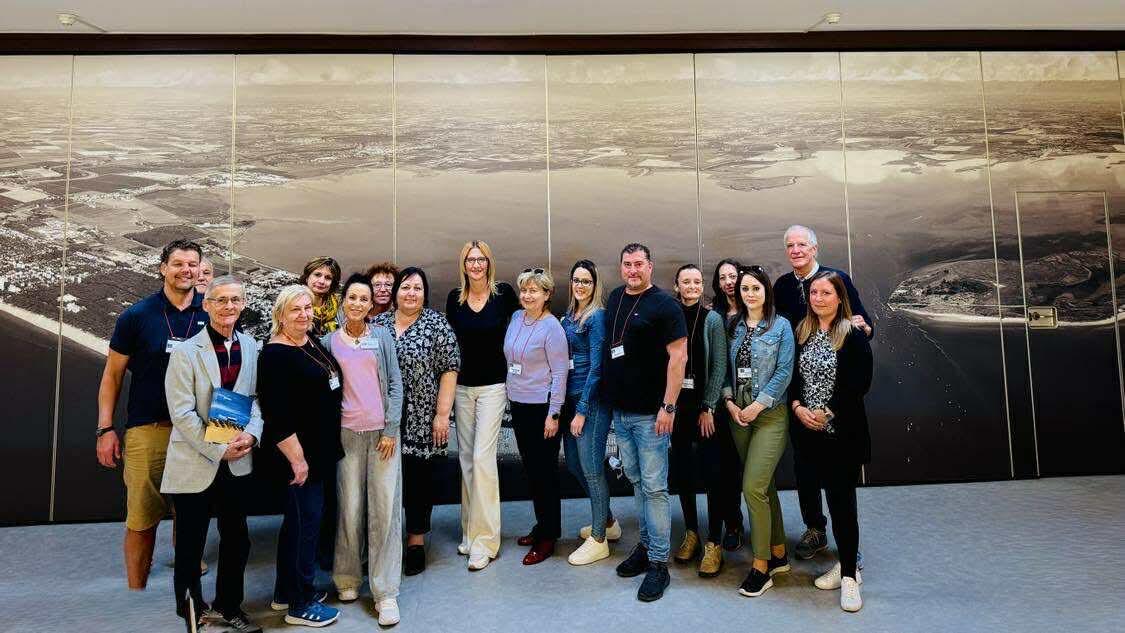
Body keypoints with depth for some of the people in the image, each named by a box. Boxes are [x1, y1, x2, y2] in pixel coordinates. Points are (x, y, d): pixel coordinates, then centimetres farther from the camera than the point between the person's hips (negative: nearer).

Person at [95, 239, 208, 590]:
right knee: (141, 521, 3)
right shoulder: (137, 316, 0)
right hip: (147, 430, -1)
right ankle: (136, 590, 19)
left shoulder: (211, 313, 3)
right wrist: (105, 429, -1)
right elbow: (112, 374, 5)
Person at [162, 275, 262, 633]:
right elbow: (182, 414, -13)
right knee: (190, 546, 11)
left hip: (237, 463, 4)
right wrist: (219, 450, -15)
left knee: (237, 541, 14)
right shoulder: (186, 352, -10)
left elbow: (255, 396, 6)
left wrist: (251, 433, -11)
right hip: (195, 465, -4)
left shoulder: (250, 347, 2)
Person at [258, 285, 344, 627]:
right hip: (299, 452, -9)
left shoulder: (313, 342, 7)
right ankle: (300, 604, 18)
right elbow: (277, 415, -22)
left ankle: (285, 592, 34)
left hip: (321, 448, 9)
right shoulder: (276, 354, -19)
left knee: (299, 521, 18)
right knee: (305, 522, 2)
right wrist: (297, 458, -21)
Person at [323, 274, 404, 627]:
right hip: (347, 433, 1)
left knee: (385, 509, -2)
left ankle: (385, 592, 6)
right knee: (350, 508, 3)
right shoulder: (329, 341, 7)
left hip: (382, 432, 0)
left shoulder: (382, 337, 5)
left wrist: (391, 430, -5)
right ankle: (348, 578, 24)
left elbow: (395, 383, 2)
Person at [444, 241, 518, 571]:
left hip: (492, 386, -4)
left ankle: (484, 540, 0)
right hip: (461, 385, 4)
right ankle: (469, 531, 24)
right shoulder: (454, 298, 3)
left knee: (483, 457, -9)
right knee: (466, 457, 10)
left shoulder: (504, 293, -5)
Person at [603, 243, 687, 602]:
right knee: (636, 482, 16)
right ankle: (646, 545, 30)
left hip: (649, 412, -7)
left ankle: (658, 563, 7)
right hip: (619, 410, 7)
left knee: (654, 487, -2)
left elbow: (678, 356, -14)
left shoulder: (664, 304, -9)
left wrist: (668, 406, -19)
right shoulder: (614, 299, 11)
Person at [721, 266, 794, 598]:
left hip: (770, 415, -5)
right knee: (765, 486, 14)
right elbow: (725, 369, 9)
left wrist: (758, 405, -13)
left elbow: (784, 372, -9)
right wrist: (729, 401, -4)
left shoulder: (781, 326, -3)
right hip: (738, 415, 5)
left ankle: (761, 565, 3)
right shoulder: (733, 326, 9)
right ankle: (778, 553, 28)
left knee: (753, 487, -11)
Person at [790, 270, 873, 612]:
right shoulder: (802, 332, 8)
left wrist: (827, 412, -15)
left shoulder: (853, 334, -8)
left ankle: (849, 575, 9)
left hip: (843, 431, -5)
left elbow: (860, 383, -12)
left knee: (842, 498, -2)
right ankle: (847, 563, 28)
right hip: (811, 431, 5)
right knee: (833, 496, 14)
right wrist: (797, 406, -7)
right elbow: (793, 375, 9)